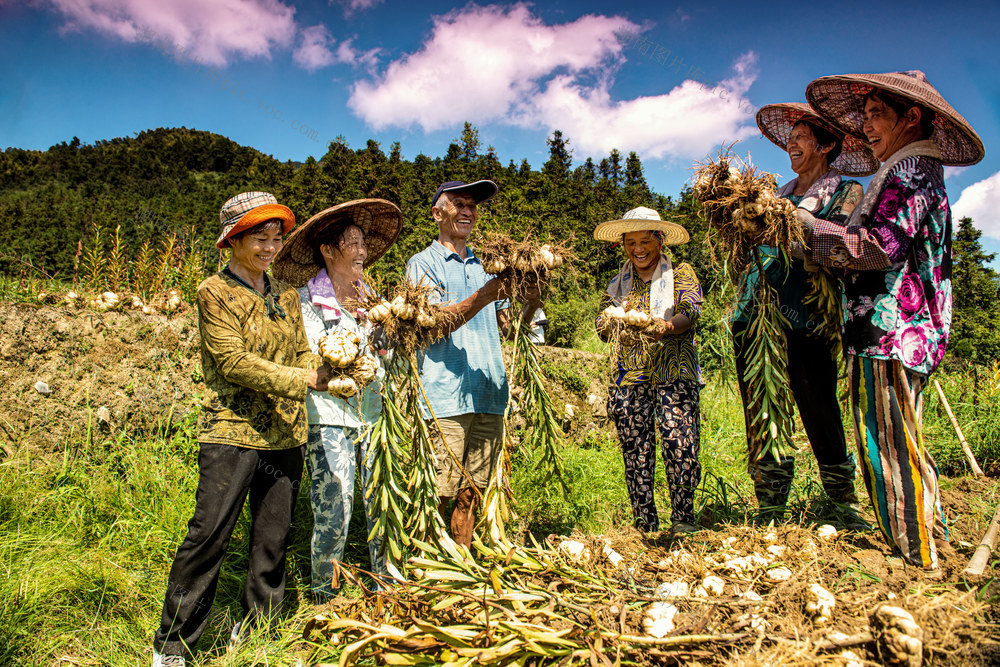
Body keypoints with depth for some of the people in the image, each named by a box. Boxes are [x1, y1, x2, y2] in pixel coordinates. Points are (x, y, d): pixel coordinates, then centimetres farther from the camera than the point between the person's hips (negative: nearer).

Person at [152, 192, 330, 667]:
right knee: (209, 534, -3)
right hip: (231, 432, -5)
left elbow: (301, 352, 10)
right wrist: (303, 378, -20)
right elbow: (232, 360, -15)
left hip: (284, 434, 5)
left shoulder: (285, 296, 13)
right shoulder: (214, 292, -4)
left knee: (273, 537, 11)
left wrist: (331, 374, -12)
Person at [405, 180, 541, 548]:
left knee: (471, 493, 9)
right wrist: (483, 297, -23)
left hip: (489, 395, 5)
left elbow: (507, 327, 17)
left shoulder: (485, 266, 21)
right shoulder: (423, 264, 4)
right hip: (445, 397, -5)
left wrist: (530, 306, -3)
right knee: (438, 497, -4)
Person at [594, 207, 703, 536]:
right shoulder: (618, 284, 18)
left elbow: (691, 310, -9)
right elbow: (602, 324, 5)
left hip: (674, 375, -2)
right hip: (630, 378, 3)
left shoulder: (681, 274, 9)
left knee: (680, 446, -15)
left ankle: (683, 520, -2)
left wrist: (666, 327, -31)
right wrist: (615, 322, -20)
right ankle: (645, 526, 10)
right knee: (636, 453, 1)